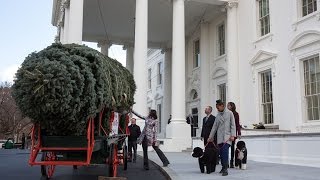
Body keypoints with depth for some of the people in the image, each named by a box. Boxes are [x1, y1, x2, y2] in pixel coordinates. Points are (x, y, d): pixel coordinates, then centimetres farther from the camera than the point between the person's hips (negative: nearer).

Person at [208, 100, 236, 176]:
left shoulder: (229, 113, 1)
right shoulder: (218, 115, 12)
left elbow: (233, 125, -1)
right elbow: (214, 126, 16)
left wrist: (232, 135, -11)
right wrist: (210, 136, 16)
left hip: (227, 136, -5)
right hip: (220, 137, 5)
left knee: (225, 151, -17)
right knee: (221, 152, 4)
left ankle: (225, 169, -16)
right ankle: (223, 167, 18)